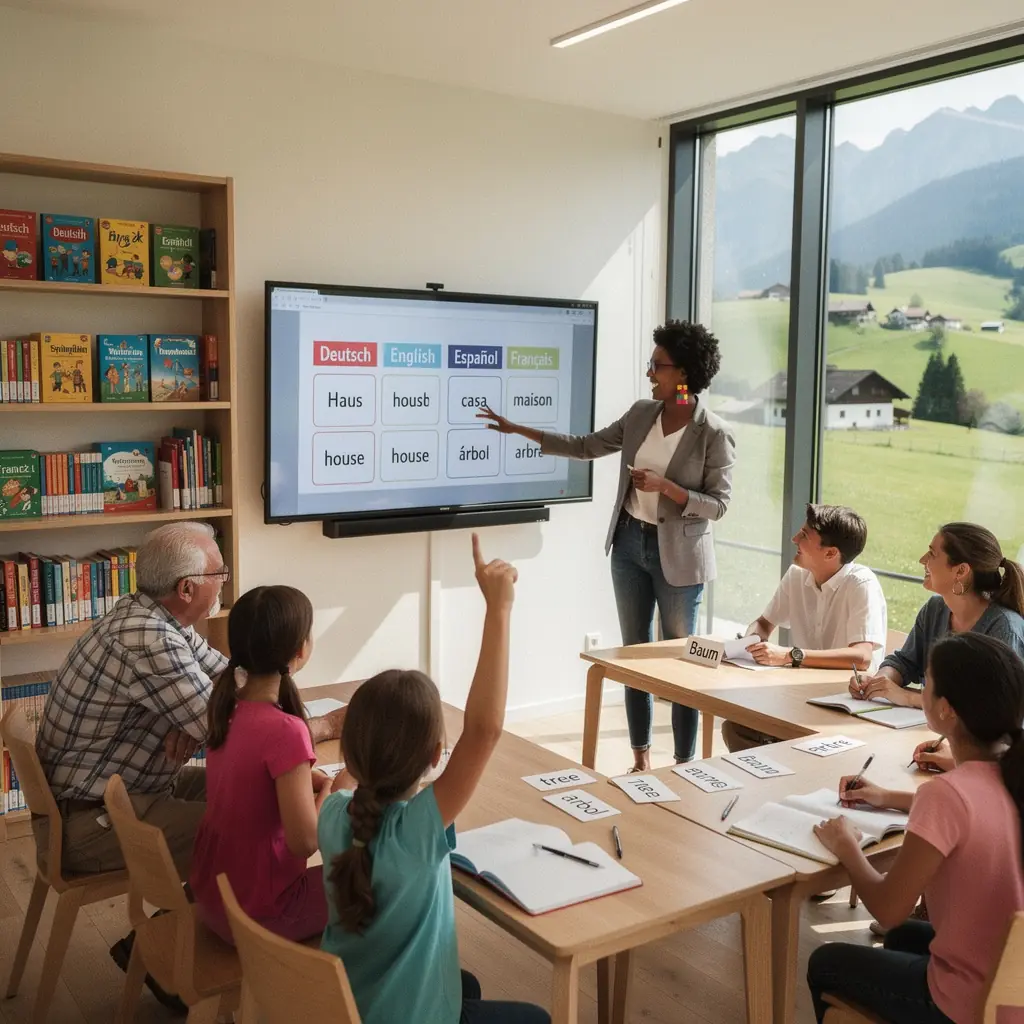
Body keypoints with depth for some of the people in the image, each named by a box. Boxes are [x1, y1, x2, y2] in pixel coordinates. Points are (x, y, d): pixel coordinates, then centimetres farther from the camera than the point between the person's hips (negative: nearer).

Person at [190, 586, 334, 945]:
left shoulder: (228, 707, -5)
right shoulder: (284, 730, -28)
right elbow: (305, 841, -25)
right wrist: (333, 791, -10)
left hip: (209, 894, 7)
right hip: (256, 915, -7)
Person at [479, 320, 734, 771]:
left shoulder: (714, 433, -14)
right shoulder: (641, 414, 2)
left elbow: (718, 505, -13)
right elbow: (585, 446, 9)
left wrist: (665, 486, -25)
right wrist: (518, 429, 7)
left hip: (678, 555, -6)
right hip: (630, 545, 6)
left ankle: (685, 764, 17)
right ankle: (640, 757, 24)